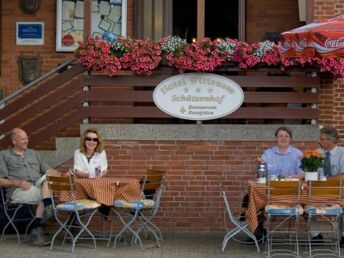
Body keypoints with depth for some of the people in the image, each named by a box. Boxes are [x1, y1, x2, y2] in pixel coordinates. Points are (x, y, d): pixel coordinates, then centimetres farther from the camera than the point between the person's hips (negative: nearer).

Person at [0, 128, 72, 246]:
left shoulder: (33, 153, 26)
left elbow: (48, 170, 16)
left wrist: (62, 175, -3)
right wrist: (16, 183, -16)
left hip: (39, 187, 4)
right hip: (18, 191, -4)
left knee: (47, 177, -30)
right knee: (47, 195, -29)